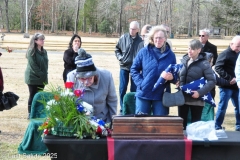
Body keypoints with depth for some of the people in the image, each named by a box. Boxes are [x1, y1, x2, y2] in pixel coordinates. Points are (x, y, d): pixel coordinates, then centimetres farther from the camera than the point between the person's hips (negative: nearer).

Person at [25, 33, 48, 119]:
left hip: (42, 79, 6)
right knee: (33, 95, -2)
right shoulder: (31, 51, -11)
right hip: (33, 78, -6)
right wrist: (41, 75, -15)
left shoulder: (44, 51, 12)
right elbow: (33, 65, -16)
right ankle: (30, 113, 6)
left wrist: (44, 75, 2)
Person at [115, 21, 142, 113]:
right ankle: (122, 108, 17)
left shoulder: (140, 40, -9)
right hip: (124, 67, 2)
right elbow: (117, 49, 11)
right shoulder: (123, 38, -1)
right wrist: (120, 57, -3)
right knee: (122, 88, 5)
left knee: (134, 89, 7)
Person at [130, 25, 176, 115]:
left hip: (161, 95, 0)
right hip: (143, 94, 0)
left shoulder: (170, 55, 3)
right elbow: (134, 69, 4)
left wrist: (171, 77, -17)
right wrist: (140, 82, -10)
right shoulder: (144, 52, 0)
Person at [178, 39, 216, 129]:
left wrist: (200, 92, -22)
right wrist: (178, 82, -1)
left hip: (196, 99, -4)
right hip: (182, 98, 5)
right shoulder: (184, 60, 5)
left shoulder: (204, 63, -9)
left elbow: (212, 81, -13)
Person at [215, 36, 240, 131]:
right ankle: (217, 127, 9)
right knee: (222, 107, -1)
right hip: (226, 86, -6)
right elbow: (218, 68, -17)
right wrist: (229, 78, -20)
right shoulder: (225, 54, -8)